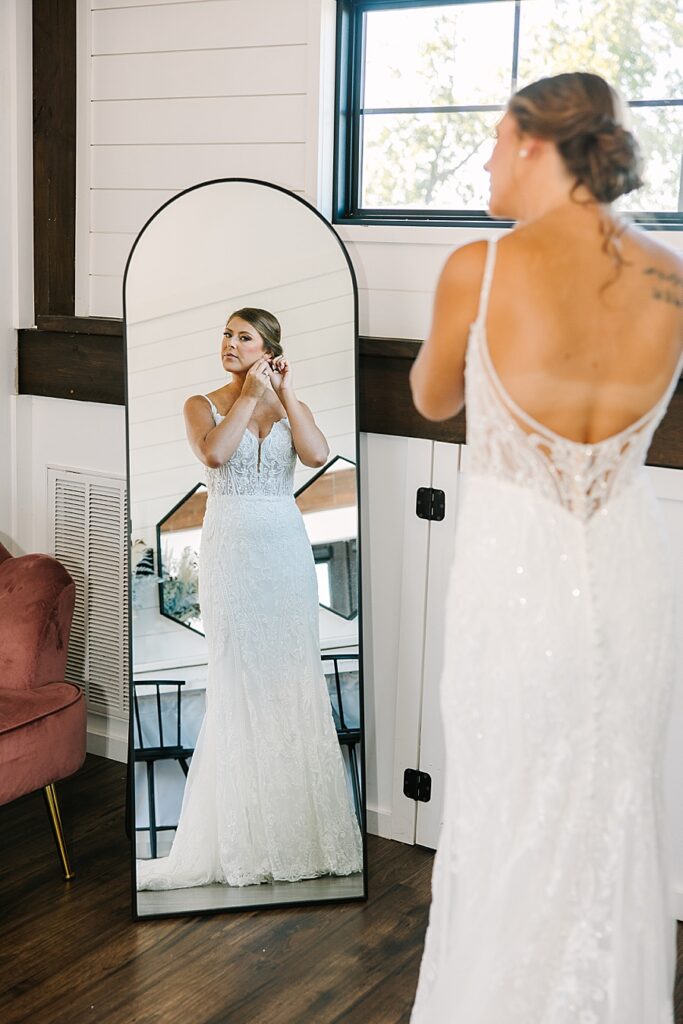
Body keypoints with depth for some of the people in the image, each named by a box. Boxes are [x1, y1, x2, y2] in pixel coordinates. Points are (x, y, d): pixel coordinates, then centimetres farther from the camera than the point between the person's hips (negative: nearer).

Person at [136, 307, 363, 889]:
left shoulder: (290, 406, 11)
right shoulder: (203, 405, 7)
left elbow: (318, 455, -9)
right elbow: (214, 452, -15)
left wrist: (285, 393, -5)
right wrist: (249, 394, -8)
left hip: (286, 549, 2)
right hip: (230, 548, -2)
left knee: (293, 678, 1)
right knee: (237, 681, -2)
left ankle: (297, 827, 9)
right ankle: (244, 835, 5)